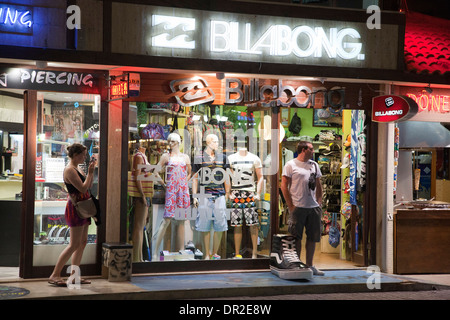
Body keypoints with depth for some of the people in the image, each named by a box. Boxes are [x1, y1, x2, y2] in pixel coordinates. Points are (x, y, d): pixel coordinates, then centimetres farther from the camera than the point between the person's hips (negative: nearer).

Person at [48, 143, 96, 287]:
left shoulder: (76, 169, 17)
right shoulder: (69, 170, -13)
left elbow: (88, 186, 18)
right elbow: (83, 188, -20)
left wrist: (91, 172, 8)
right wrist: (89, 173, -11)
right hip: (75, 208, -10)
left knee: (83, 242, 9)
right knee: (74, 244, -10)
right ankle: (55, 275, -5)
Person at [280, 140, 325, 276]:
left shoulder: (314, 165, 16)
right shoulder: (290, 165, -3)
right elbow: (284, 185, -5)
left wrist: (319, 202, 11)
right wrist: (290, 205, -9)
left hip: (314, 207, 6)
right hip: (298, 207, -6)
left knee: (313, 238, 9)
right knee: (296, 238, -1)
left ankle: (309, 266, 20)